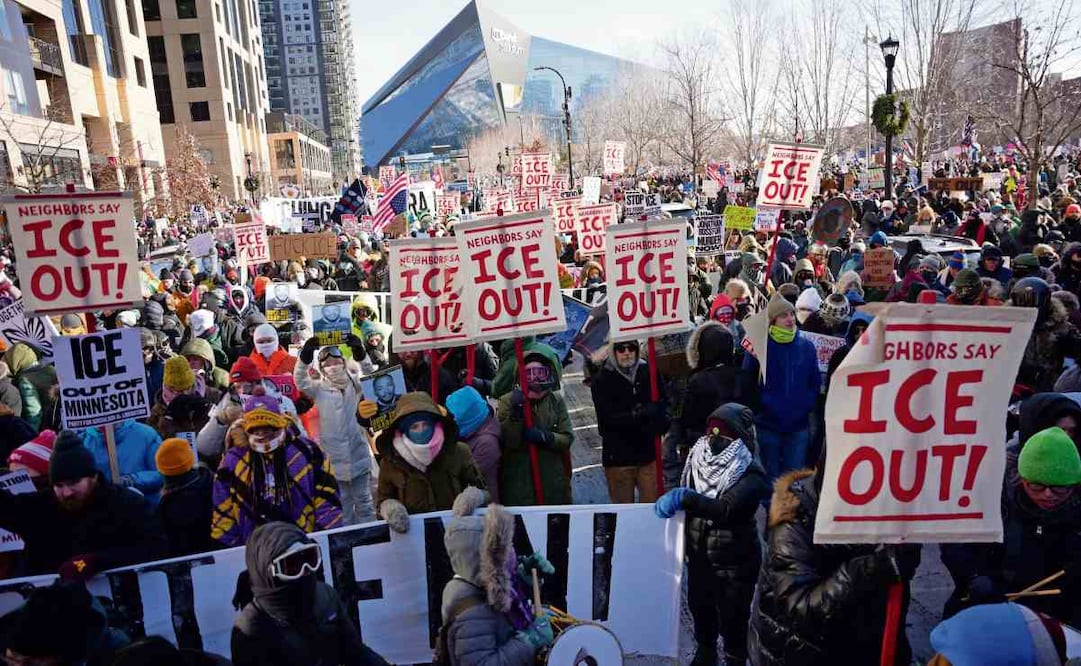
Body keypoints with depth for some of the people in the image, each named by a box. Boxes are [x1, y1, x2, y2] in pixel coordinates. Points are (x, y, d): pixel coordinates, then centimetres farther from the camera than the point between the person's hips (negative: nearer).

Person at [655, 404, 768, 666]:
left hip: (735, 561, -6)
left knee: (732, 617, 9)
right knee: (700, 607, 23)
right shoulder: (700, 459, -4)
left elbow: (726, 509, -36)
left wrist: (684, 498, -39)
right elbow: (684, 495, 10)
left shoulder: (750, 474, -21)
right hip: (699, 555, 6)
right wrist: (672, 501, -8)